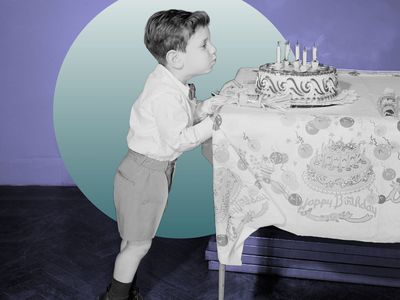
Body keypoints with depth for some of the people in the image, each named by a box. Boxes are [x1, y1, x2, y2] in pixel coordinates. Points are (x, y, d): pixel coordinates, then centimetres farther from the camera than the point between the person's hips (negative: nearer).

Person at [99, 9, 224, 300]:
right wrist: (213, 123, -24)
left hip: (158, 167, 9)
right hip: (145, 173, -9)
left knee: (136, 238, 22)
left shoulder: (176, 83, 0)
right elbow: (177, 140, -28)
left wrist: (203, 107, -7)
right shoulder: (164, 95, -29)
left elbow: (183, 113, 11)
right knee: (139, 243, 5)